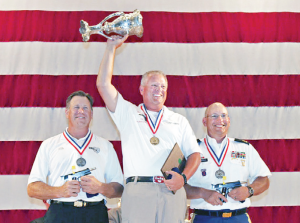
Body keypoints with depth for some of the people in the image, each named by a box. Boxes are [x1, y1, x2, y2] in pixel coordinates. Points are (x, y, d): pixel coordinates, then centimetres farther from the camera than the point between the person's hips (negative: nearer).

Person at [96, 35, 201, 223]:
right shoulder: (128, 114, 18)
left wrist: (184, 177, -4)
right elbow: (103, 85, 10)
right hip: (138, 190, -1)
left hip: (172, 191, 2)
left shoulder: (179, 121, 23)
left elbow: (194, 153, 16)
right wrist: (112, 47, 11)